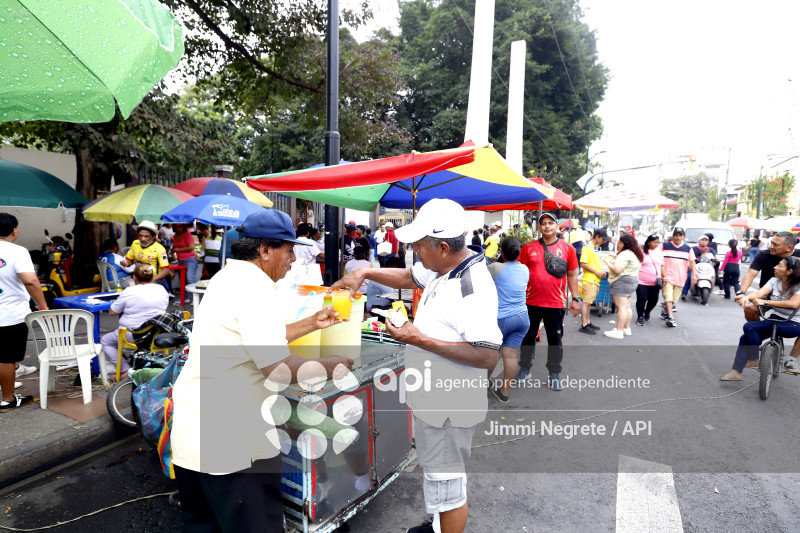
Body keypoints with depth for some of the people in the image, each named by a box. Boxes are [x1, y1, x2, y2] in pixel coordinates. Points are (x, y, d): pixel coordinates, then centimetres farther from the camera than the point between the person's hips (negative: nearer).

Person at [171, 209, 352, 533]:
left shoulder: (228, 278, 11)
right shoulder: (256, 287, -21)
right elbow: (279, 370, -25)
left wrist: (312, 323, 18)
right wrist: (328, 366, -9)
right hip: (231, 442, -10)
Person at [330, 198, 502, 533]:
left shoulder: (473, 286, -29)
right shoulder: (442, 269, 0)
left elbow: (487, 356, -32)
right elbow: (408, 277, 18)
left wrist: (422, 340, -30)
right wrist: (364, 273, 7)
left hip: (448, 407, -10)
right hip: (431, 399, 10)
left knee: (446, 480, 10)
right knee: (436, 471, 29)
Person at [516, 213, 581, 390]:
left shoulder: (567, 249, 1)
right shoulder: (529, 247, 1)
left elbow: (572, 275, 5)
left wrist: (575, 298, 1)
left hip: (556, 303, -1)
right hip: (531, 302, 1)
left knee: (555, 339, 9)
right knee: (528, 336, 13)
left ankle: (554, 373, 23)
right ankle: (525, 368, 30)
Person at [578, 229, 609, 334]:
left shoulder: (594, 248, 17)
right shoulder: (587, 247, -12)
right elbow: (583, 264, -20)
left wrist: (601, 272, 7)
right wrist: (597, 272, -16)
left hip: (595, 280, 9)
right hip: (589, 280, -9)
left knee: (589, 302, 15)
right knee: (586, 302, -7)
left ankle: (588, 322, 23)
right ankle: (584, 326, -4)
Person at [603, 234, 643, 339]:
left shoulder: (625, 254, -17)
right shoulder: (634, 254, 16)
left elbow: (616, 270, -23)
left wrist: (608, 262, -7)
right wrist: (613, 260, 11)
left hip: (622, 281, -11)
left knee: (621, 307, -9)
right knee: (627, 307, 15)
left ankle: (619, 331, -7)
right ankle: (627, 329, 22)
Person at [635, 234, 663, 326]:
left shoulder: (659, 252, 9)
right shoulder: (642, 251, -5)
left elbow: (662, 265, 15)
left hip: (654, 282, 4)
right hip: (642, 281, -4)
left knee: (654, 300, 6)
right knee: (642, 299, -2)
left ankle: (647, 313, 33)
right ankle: (640, 317, 13)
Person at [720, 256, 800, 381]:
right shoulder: (774, 280, 3)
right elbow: (759, 292, -12)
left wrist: (765, 302, -29)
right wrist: (747, 297, -34)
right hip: (775, 319, 6)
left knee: (749, 327, -26)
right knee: (745, 338, -8)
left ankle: (753, 360, -7)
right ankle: (736, 372, -4)